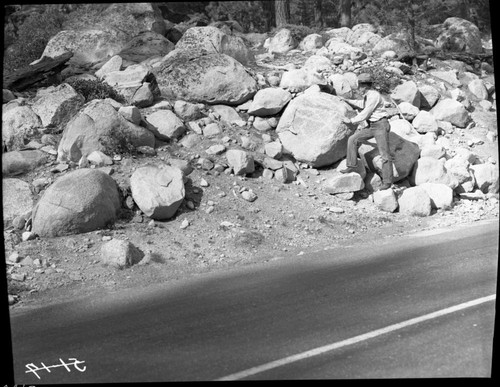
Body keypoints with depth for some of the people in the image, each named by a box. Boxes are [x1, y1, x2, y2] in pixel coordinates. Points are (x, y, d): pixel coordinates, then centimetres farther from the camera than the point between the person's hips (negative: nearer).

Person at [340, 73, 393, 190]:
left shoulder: (374, 96, -19)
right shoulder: (368, 95, 11)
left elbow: (365, 114, -18)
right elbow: (362, 104, 34)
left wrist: (351, 121, -7)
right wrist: (347, 101, 34)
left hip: (381, 126, -10)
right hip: (371, 126, 10)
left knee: (384, 154, -7)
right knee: (353, 140, 3)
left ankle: (387, 182, -3)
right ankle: (351, 166, 9)